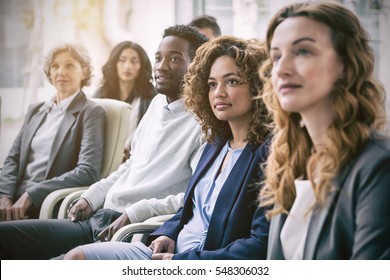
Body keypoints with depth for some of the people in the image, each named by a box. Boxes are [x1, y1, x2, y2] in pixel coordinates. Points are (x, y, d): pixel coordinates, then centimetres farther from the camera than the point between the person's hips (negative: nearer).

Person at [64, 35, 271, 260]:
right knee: (76, 257, -5)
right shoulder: (218, 142, 13)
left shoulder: (267, 152, -15)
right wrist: (167, 233, 2)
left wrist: (181, 260, -20)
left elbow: (261, 245, -22)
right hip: (171, 249, 9)